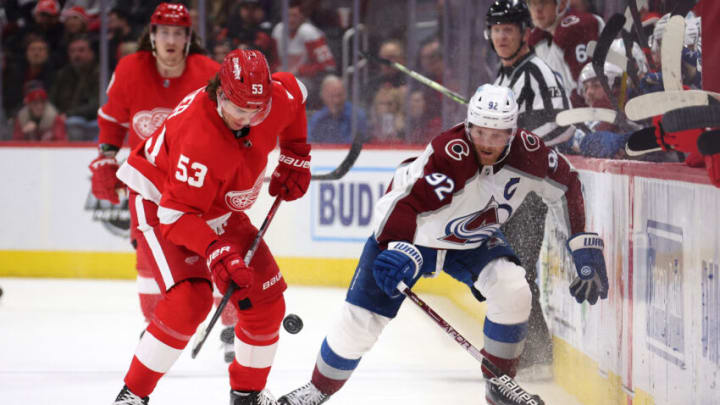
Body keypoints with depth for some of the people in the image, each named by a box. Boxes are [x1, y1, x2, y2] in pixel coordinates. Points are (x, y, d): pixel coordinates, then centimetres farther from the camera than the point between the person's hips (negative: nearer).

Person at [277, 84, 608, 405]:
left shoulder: (526, 152, -21)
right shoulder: (450, 153, -37)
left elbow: (568, 184, -5)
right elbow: (406, 202, -45)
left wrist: (585, 247, -7)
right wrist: (399, 252, -61)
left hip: (473, 241, 4)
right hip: (410, 234, -4)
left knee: (513, 290, -20)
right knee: (361, 318, -8)